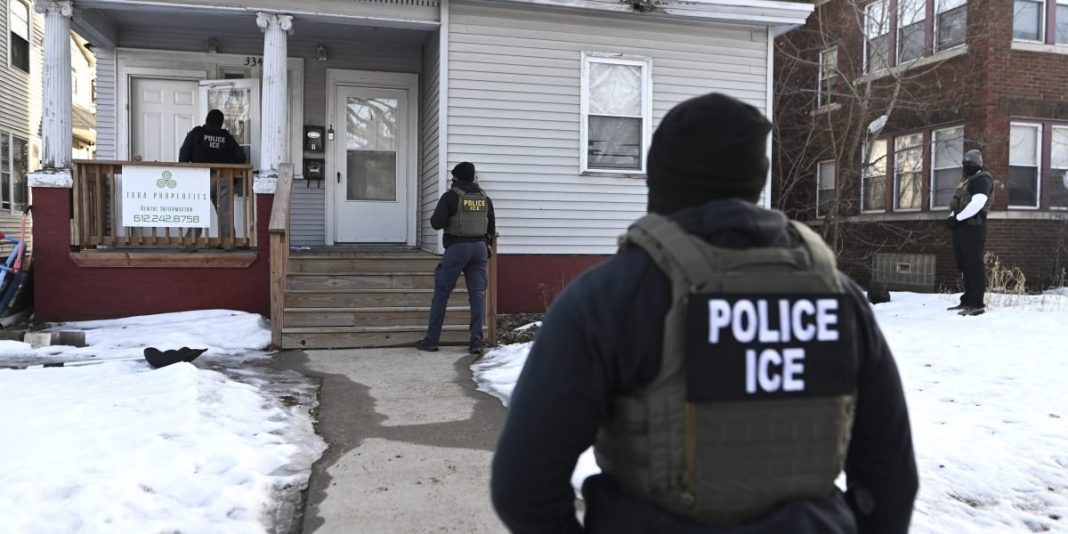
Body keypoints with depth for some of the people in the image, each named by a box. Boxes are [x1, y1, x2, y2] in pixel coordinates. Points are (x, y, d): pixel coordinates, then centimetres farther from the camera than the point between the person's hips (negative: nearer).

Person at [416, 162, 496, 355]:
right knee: (477, 294, 6)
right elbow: (492, 229, 12)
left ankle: (431, 339, 7)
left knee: (441, 293, 4)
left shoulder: (451, 196, -5)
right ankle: (477, 341, 1)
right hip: (480, 247, 4)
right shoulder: (485, 199, 8)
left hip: (457, 247, -4)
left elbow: (436, 223, -11)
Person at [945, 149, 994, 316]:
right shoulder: (966, 180, 23)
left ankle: (977, 304, -9)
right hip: (962, 227, 10)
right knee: (964, 265, 13)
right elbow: (957, 204, 22)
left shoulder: (981, 180, -7)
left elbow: (976, 204, -21)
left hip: (973, 227, -10)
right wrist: (951, 217, 4)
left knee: (974, 265, -10)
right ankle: (968, 300, 21)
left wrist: (957, 218, -18)